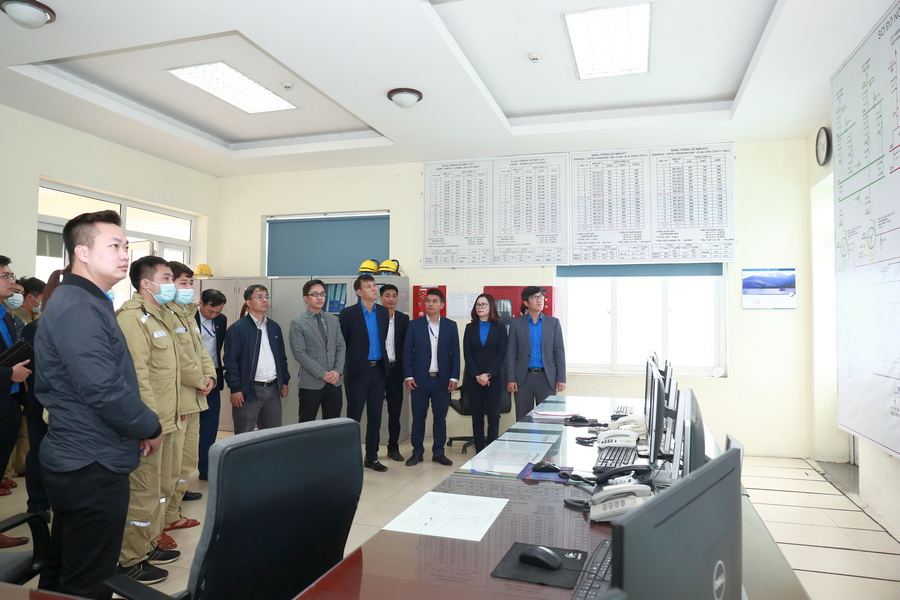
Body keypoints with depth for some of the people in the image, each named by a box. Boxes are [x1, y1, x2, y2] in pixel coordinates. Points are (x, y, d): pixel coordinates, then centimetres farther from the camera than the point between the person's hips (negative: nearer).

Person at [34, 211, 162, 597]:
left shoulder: (87, 303, 13)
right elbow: (102, 389, -26)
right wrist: (151, 427, -12)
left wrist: (139, 427, 6)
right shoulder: (78, 308, -19)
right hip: (94, 465, -10)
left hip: (74, 461, 10)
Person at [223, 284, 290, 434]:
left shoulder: (274, 327, 12)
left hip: (273, 388, 6)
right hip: (248, 390, -6)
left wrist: (284, 381, 13)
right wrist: (235, 388, -14)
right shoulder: (237, 329, -7)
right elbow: (231, 361, -10)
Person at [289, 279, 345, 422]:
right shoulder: (297, 323, -4)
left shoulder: (333, 320, 11)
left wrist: (337, 370, -8)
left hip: (334, 382, 4)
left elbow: (341, 347, 8)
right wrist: (323, 374, -15)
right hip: (310, 383, -4)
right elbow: (300, 354, -11)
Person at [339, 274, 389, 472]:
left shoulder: (384, 312, 6)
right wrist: (350, 363, 0)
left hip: (378, 369, 4)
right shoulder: (348, 313, -7)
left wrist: (384, 362, 8)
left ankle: (371, 457, 20)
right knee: (354, 416, 3)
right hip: (358, 371, -4)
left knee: (375, 416, 9)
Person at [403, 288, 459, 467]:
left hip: (442, 380, 1)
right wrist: (408, 376, -6)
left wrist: (454, 377, -3)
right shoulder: (414, 325, 3)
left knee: (440, 418, 8)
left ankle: (438, 453, 20)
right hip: (420, 379, 0)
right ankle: (417, 452, 18)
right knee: (418, 418, 6)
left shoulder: (451, 326, 5)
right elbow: (407, 352, 1)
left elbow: (455, 353, 4)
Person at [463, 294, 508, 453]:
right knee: (477, 417, 4)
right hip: (473, 379, 1)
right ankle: (479, 453, 10)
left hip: (494, 378, -1)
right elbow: (467, 353, 2)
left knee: (493, 417, 0)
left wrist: (488, 375, -12)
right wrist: (477, 375, -9)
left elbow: (501, 353, -3)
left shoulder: (500, 327, 4)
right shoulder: (470, 327, 9)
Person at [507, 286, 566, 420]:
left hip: (546, 377, 0)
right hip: (523, 377, 0)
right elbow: (511, 353, 3)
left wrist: (561, 378, -2)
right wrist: (511, 379, -3)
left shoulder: (553, 322, 6)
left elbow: (559, 352, 4)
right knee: (522, 419, 5)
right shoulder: (516, 323, 4)